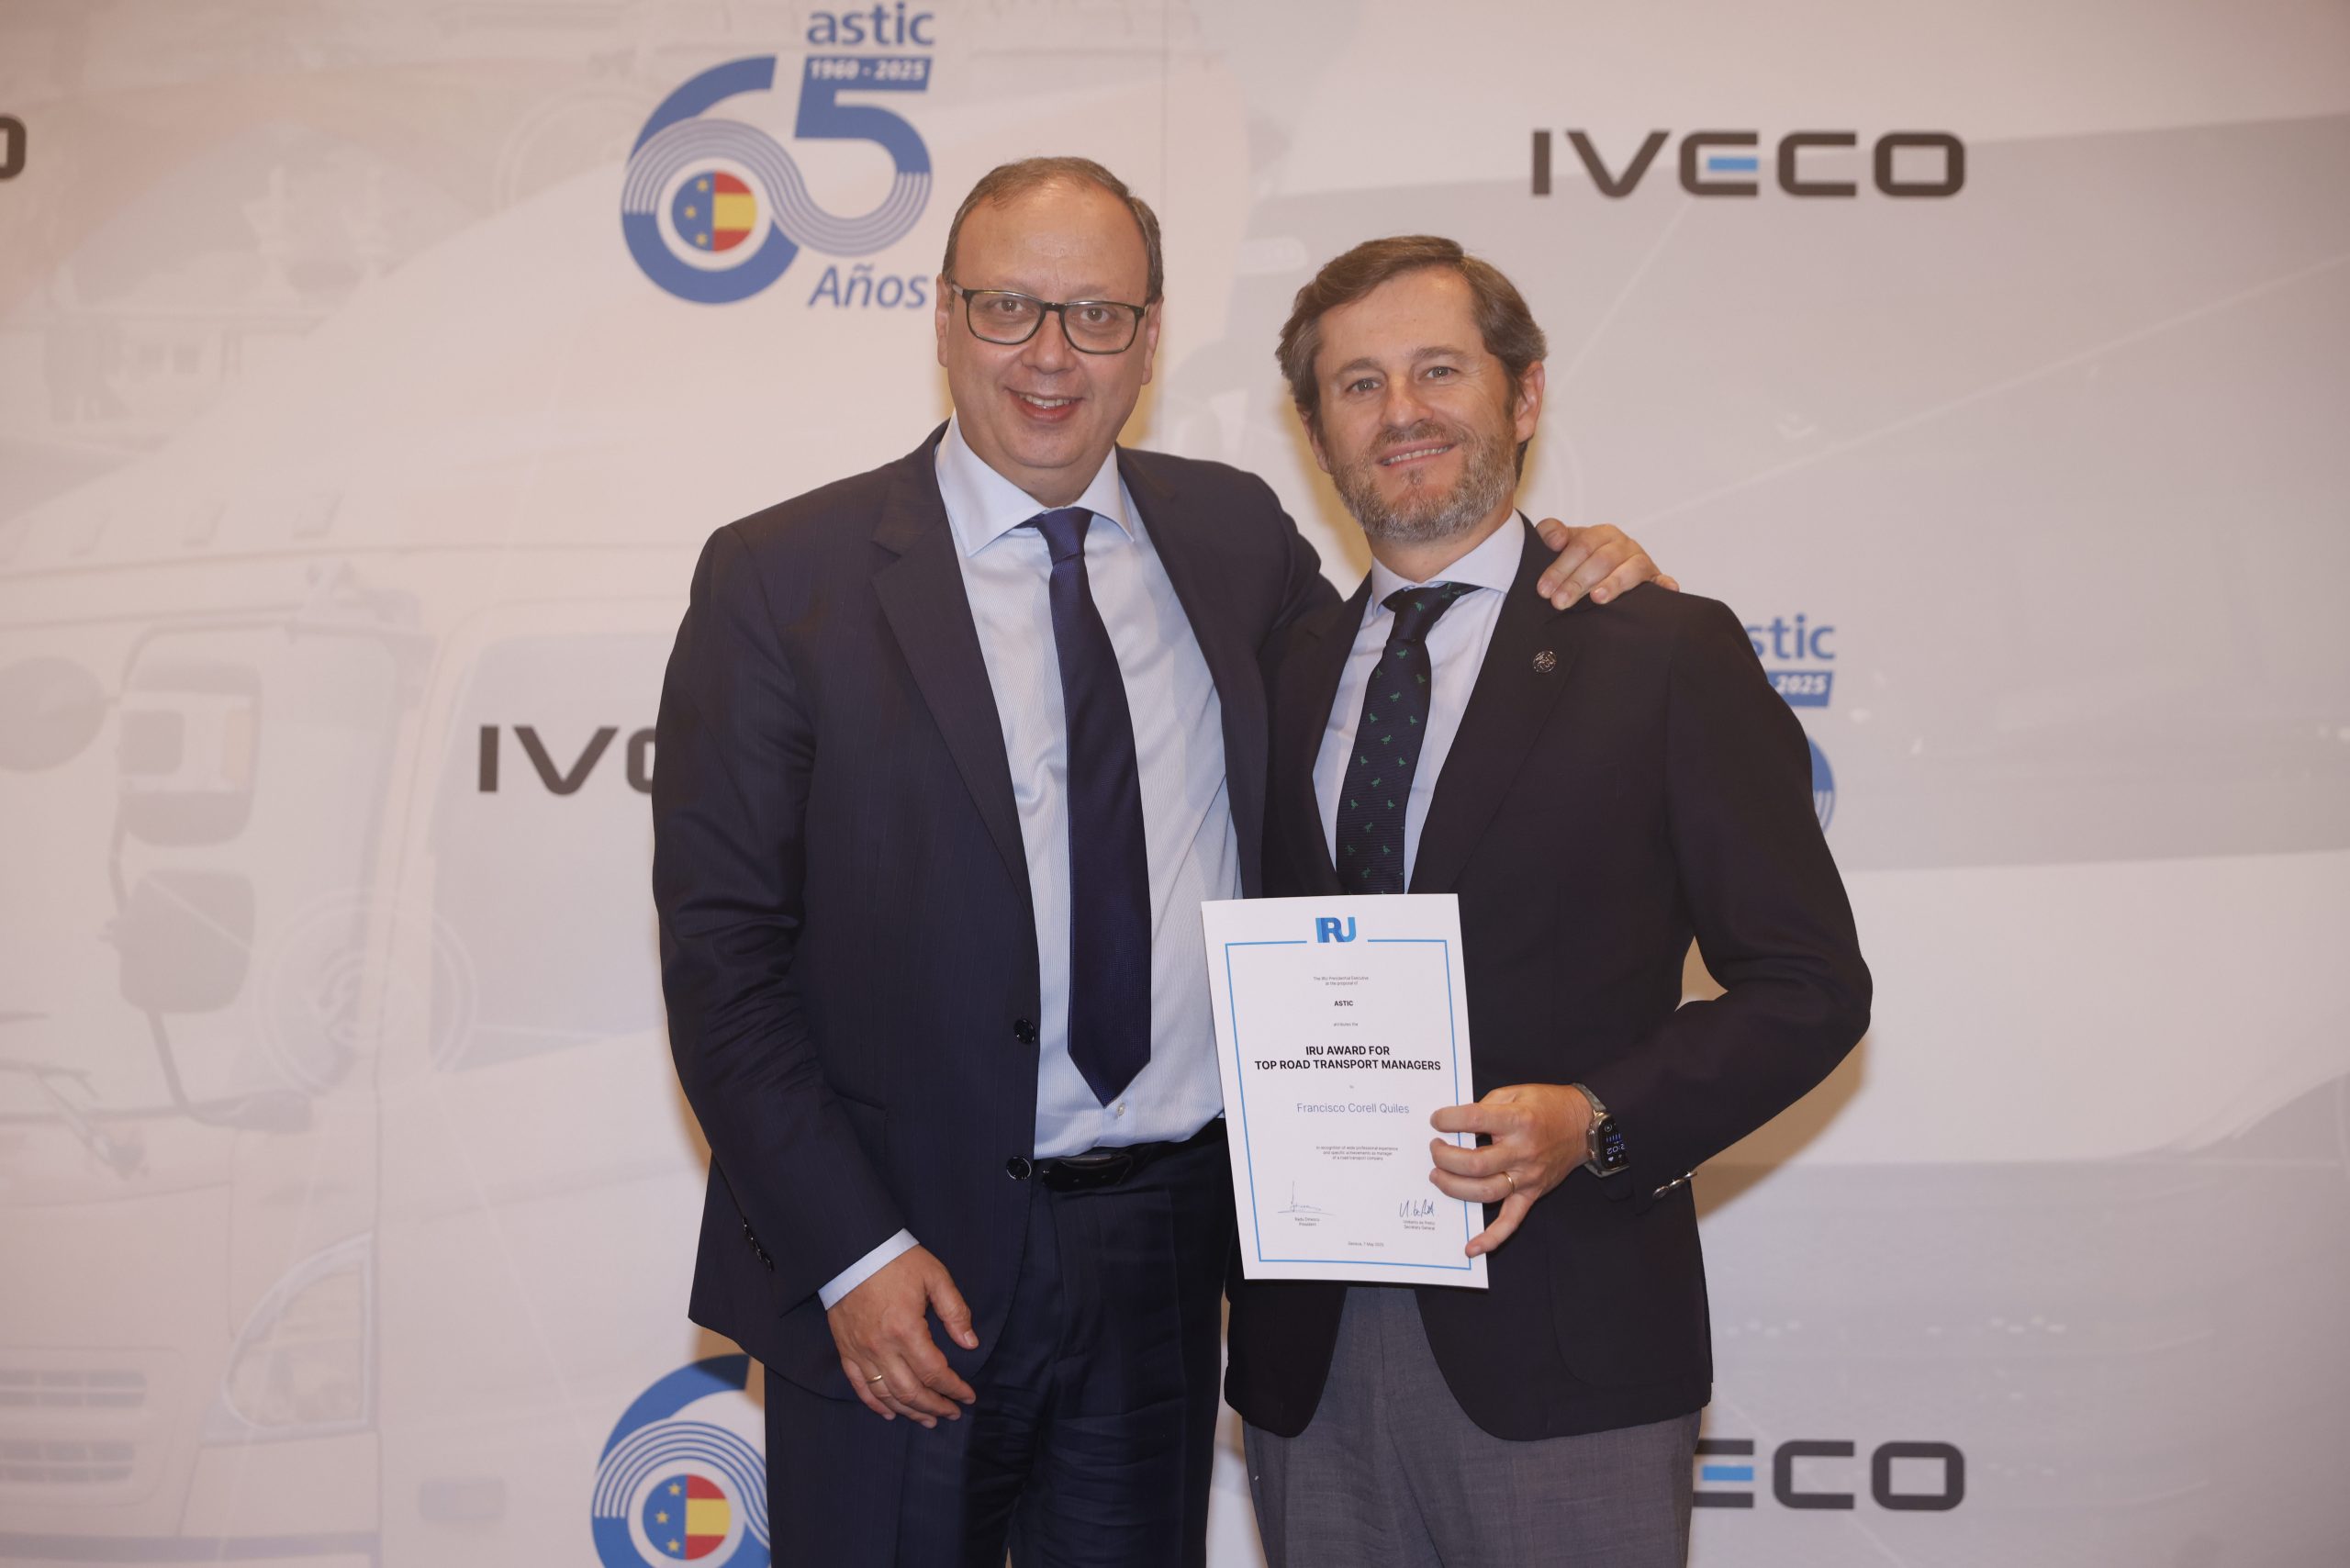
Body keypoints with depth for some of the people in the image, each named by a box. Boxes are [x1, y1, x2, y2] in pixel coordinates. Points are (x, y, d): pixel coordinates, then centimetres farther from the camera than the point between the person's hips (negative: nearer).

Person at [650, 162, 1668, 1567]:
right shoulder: (783, 579, -6)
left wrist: (1564, 595, 0)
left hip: (1167, 1248, 4)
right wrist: (851, 1255, -14)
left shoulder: (1235, 535, 6)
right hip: (903, 1266, -3)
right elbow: (720, 947, -8)